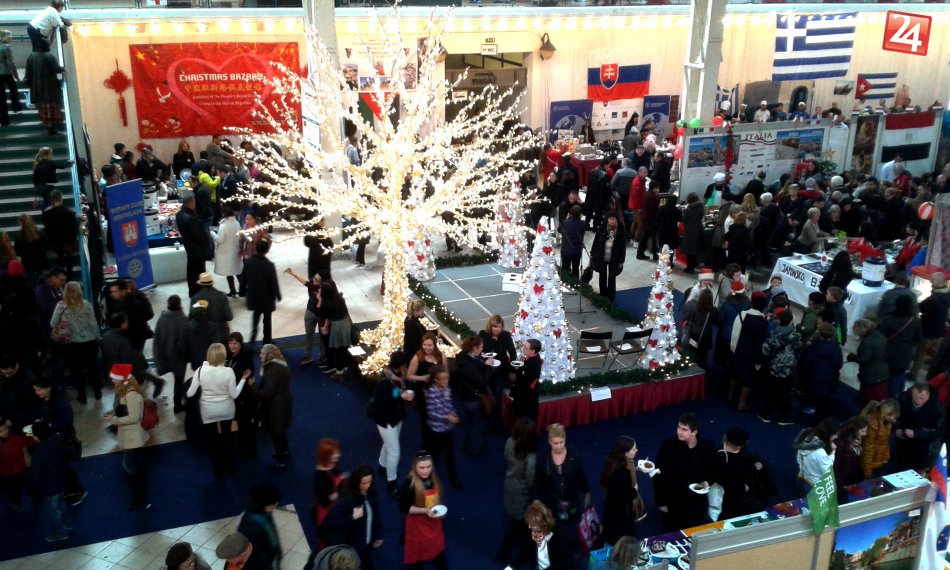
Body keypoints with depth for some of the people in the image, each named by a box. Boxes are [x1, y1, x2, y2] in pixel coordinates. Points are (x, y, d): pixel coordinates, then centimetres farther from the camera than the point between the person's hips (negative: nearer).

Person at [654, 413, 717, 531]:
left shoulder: (708, 446, -12)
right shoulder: (667, 445, -18)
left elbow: (713, 469, 6)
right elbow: (659, 475, -12)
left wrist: (707, 481, -14)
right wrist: (660, 501, -9)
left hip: (697, 501, 2)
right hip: (672, 502, -1)